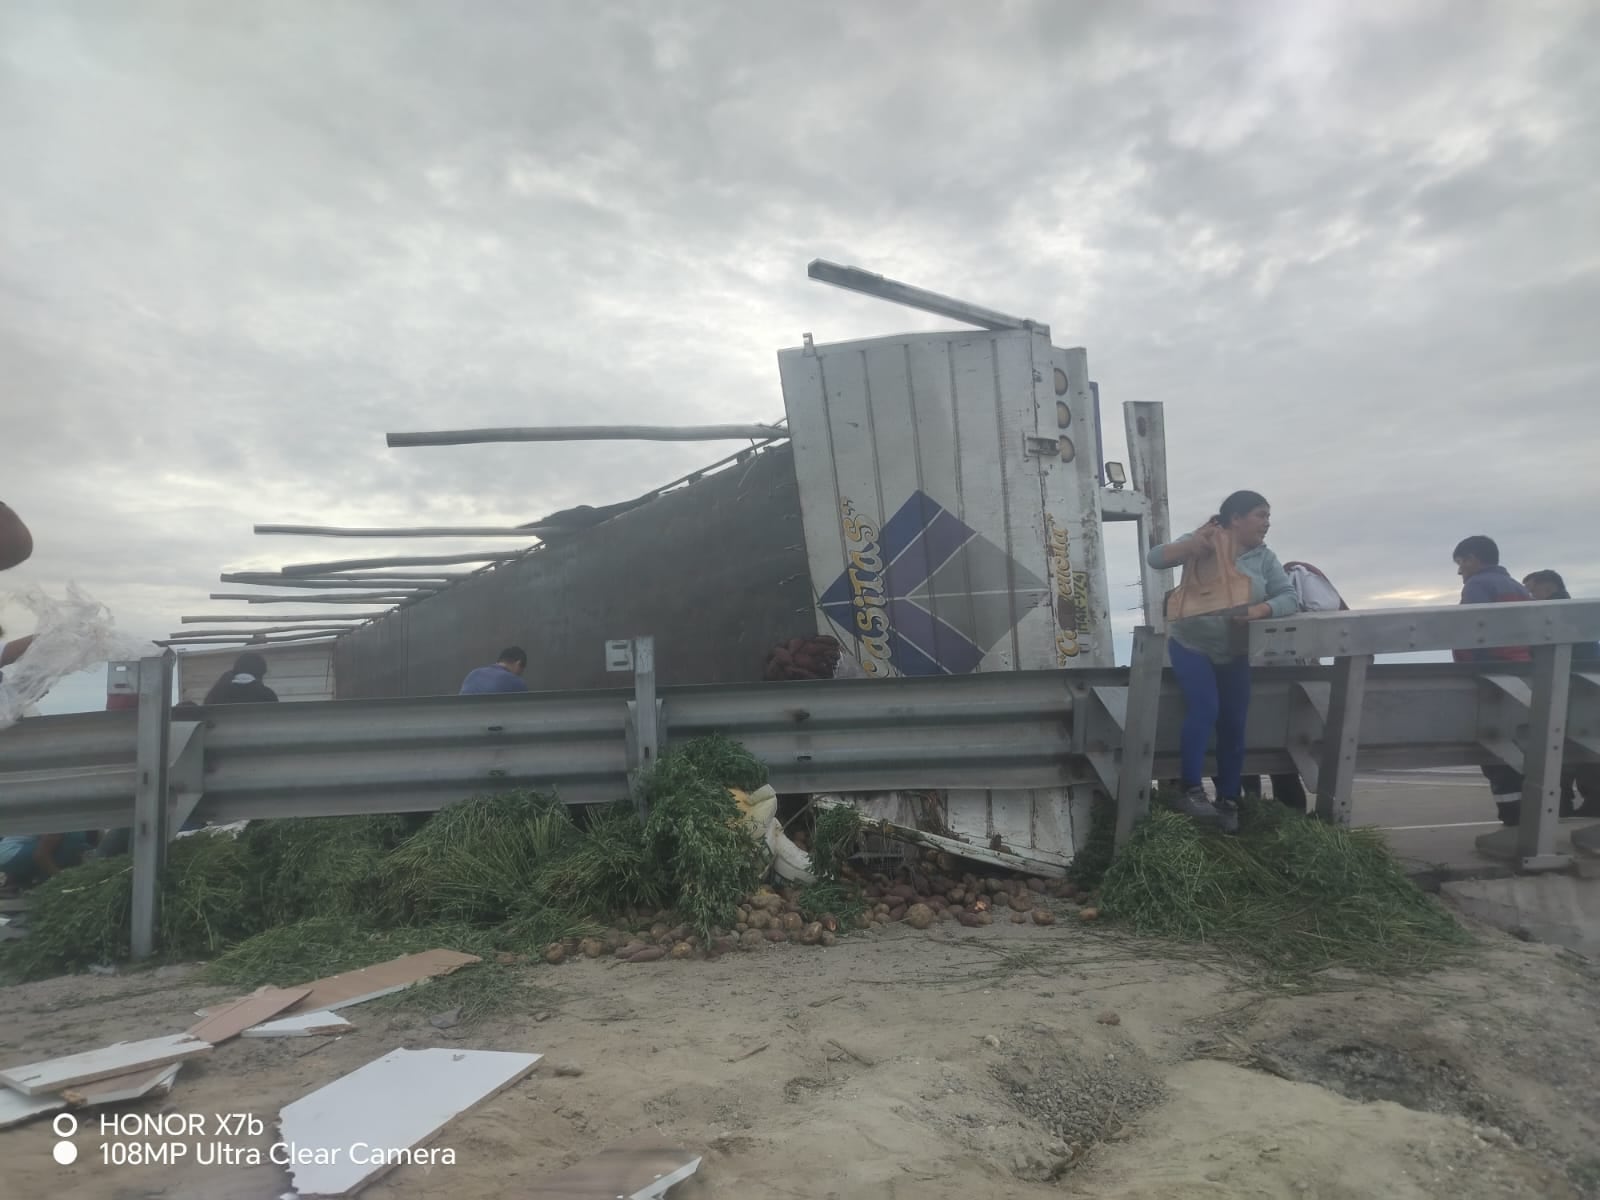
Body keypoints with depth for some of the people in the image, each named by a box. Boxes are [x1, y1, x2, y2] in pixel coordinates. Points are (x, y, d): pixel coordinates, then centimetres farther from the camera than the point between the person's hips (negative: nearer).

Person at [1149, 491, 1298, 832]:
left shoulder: (1264, 557, 1)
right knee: (1204, 709, -22)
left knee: (1233, 726, 3)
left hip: (1234, 653, 4)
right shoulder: (1201, 542, -9)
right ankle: (1191, 790, -15)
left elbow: (1289, 596, -5)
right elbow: (1155, 559, -19)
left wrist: (1261, 610, -26)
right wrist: (1192, 545, -37)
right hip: (1192, 646, -4)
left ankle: (1228, 800, 14)